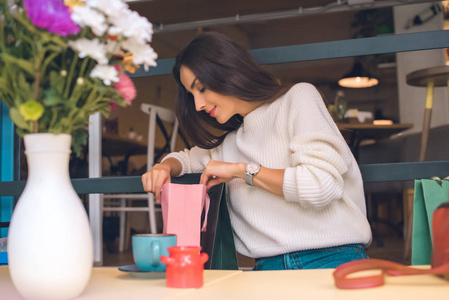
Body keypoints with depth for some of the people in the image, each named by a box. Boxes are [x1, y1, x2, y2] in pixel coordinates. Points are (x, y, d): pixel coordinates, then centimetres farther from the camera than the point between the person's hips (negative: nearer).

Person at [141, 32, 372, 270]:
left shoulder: (298, 98, 3)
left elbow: (323, 184, -11)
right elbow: (187, 157, 40)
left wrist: (242, 170, -4)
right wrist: (164, 167, 14)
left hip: (330, 259, -5)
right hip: (269, 268, 5)